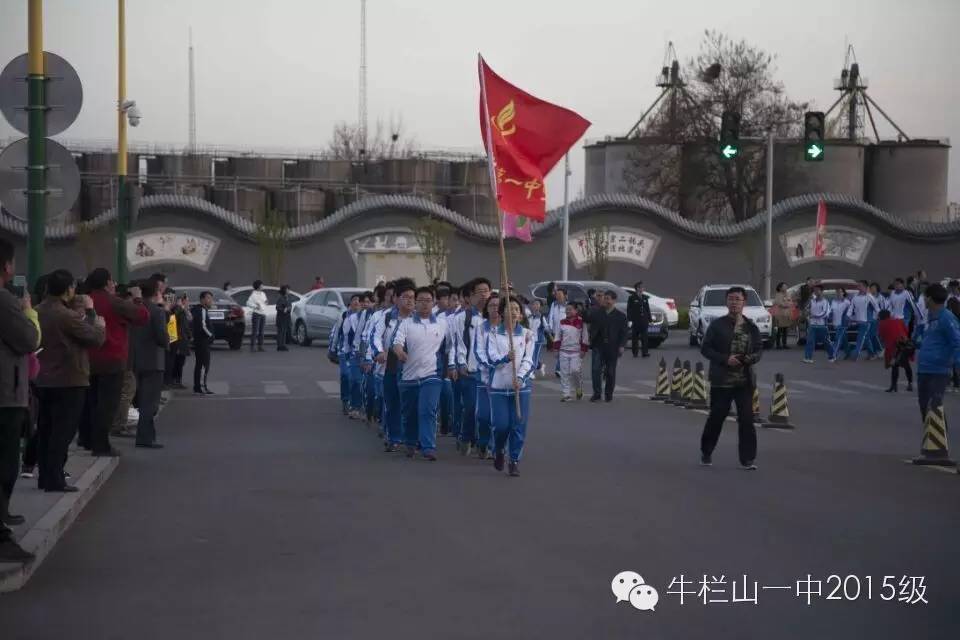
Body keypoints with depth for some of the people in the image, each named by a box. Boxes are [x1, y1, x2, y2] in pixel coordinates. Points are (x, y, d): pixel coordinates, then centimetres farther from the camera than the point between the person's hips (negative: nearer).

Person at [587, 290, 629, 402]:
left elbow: (623, 333, 2)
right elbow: (592, 329, 9)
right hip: (598, 346, 0)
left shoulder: (620, 316, 4)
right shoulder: (596, 314, 7)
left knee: (611, 372, 6)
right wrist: (590, 342, -3)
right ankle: (596, 394, -7)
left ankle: (609, 395, 17)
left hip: (612, 348, 0)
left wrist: (621, 346, -8)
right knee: (596, 370, -11)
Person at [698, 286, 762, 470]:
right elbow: (705, 348, -3)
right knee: (716, 417, 7)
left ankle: (747, 458, 4)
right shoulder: (717, 325, -2)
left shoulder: (751, 327, 6)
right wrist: (726, 359, -16)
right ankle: (706, 453, 26)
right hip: (721, 380, -2)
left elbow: (759, 349, 11)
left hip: (745, 380, 2)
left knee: (747, 419, -3)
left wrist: (752, 358, -12)